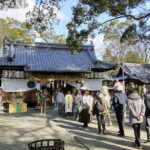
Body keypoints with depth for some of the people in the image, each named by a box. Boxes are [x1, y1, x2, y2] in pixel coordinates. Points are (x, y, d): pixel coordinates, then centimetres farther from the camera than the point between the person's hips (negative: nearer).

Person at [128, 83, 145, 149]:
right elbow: (143, 107, -3)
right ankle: (136, 142, 33)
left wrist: (136, 116, -11)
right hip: (140, 118, 5)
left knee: (136, 131, 6)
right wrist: (141, 115, -8)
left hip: (133, 118, -5)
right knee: (138, 130, 19)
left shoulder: (129, 99, -11)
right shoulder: (140, 98, 3)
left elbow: (131, 109, -16)